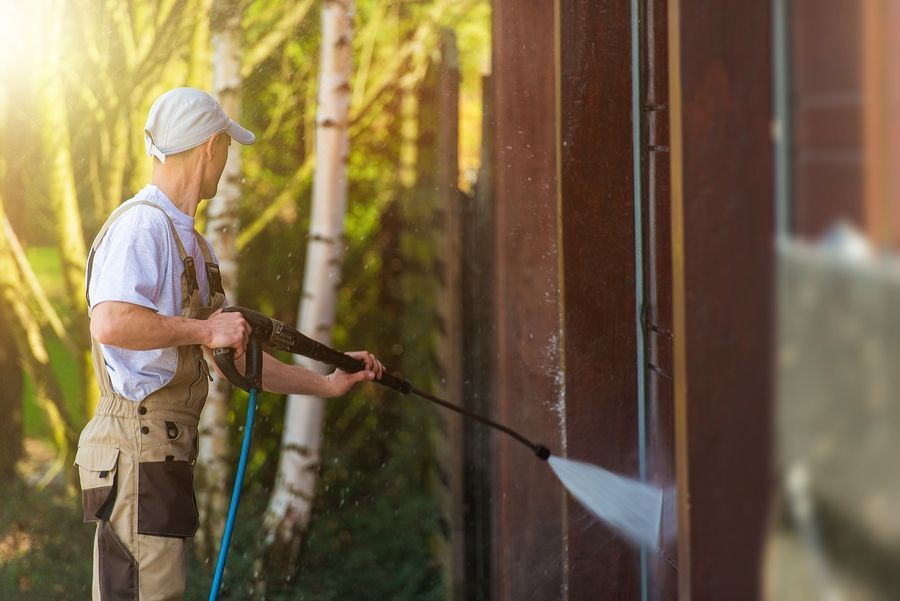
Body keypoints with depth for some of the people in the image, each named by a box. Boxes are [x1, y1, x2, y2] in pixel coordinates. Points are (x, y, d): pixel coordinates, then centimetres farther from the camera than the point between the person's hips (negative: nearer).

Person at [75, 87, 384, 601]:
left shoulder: (192, 242, 21)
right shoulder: (141, 225, -11)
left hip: (167, 455, 10)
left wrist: (325, 384, 25)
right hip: (138, 452, -10)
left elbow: (234, 356, 26)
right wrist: (205, 330, -18)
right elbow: (111, 324, -28)